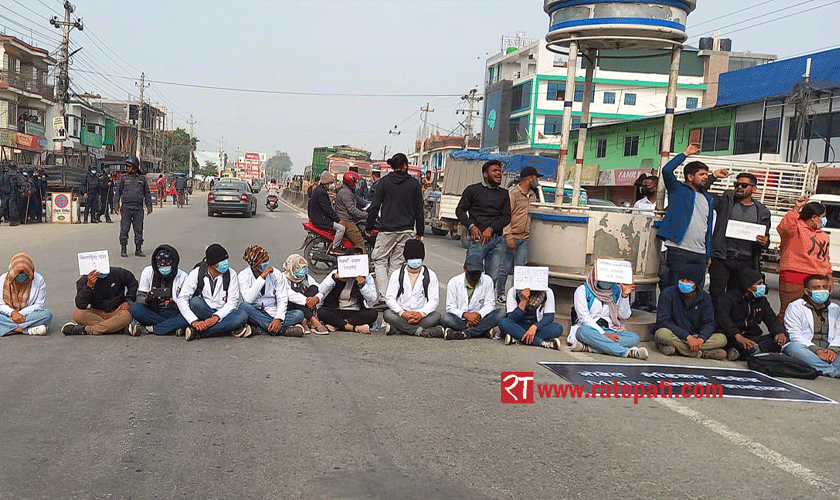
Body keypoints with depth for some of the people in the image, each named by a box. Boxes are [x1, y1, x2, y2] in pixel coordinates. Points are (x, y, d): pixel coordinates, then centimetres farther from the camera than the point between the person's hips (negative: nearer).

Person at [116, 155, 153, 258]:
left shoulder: (142, 178, 11)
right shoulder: (123, 177, 7)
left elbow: (147, 193, 15)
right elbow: (118, 191, 9)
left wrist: (149, 207, 9)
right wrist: (117, 205, 3)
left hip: (138, 208, 1)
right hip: (126, 207, -1)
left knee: (139, 230, 3)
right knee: (124, 229, -2)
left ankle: (138, 250, 11)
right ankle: (123, 249, 5)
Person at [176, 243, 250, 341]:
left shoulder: (231, 274, -3)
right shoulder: (196, 273, -6)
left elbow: (233, 301, -8)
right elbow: (181, 299, -12)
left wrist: (216, 317, -26)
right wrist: (194, 321, -27)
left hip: (222, 314, 1)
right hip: (202, 313, 0)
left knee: (243, 315, -29)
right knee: (195, 301, -32)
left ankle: (198, 332, -30)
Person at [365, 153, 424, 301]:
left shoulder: (384, 181, -1)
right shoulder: (414, 183, 3)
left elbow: (374, 206, -2)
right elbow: (419, 210, 5)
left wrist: (369, 227, 6)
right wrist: (419, 232, 13)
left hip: (387, 229, -2)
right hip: (407, 230, 2)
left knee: (379, 260, 8)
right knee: (397, 263, 7)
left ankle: (384, 294, -6)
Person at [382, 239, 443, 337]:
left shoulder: (430, 275, 8)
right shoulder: (397, 274, 9)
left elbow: (434, 300, 0)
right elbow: (389, 297, -1)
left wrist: (421, 313, -20)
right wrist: (402, 313, -19)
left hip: (422, 314, 0)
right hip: (401, 315, 0)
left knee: (436, 316, -31)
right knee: (387, 314, -30)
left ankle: (396, 328, -36)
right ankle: (421, 331, -36)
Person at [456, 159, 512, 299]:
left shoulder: (504, 194, 19)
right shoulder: (473, 190, 10)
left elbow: (507, 217, 11)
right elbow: (460, 210, 9)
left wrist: (491, 229, -6)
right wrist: (471, 226, -7)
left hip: (497, 239, 3)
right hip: (478, 239, -3)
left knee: (493, 277, 0)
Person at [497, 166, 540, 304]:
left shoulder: (532, 195, 15)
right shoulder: (513, 193, -9)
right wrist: (508, 236, -19)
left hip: (524, 238, 6)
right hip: (511, 237, -6)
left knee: (520, 268, 1)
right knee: (505, 268, 1)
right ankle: (500, 294, 13)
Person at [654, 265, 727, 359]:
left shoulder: (704, 298, 4)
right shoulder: (667, 294, -7)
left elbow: (709, 323, -1)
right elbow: (664, 321, -15)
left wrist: (701, 338, -24)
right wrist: (687, 337, -25)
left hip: (695, 336, 3)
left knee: (722, 339, -18)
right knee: (662, 334, -37)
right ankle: (703, 353, -28)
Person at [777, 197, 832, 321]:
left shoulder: (824, 236, 23)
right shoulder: (796, 229, -4)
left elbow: (826, 259, 29)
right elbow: (784, 228, -28)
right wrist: (796, 208, -27)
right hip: (794, 280, -8)